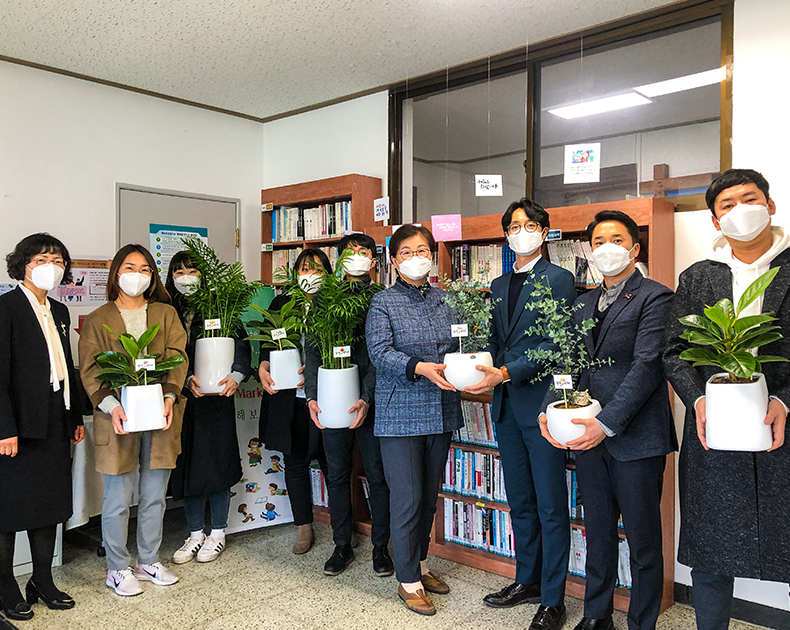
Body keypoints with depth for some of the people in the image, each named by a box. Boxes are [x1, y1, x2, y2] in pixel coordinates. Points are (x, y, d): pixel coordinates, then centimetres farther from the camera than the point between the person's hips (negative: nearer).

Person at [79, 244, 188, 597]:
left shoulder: (166, 314, 11)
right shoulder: (97, 321, 7)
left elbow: (177, 357, 2)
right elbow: (90, 371, -1)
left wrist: (169, 396, -15)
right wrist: (111, 406, -17)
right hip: (117, 419, -2)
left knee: (154, 496, 11)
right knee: (118, 499, 3)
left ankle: (149, 561, 28)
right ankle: (118, 569, 20)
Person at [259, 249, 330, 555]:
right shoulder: (281, 305, 13)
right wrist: (264, 367, -12)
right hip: (288, 396, 3)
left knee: (331, 461, -1)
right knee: (295, 461, 10)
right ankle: (304, 527, 24)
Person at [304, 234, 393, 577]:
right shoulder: (323, 297, 9)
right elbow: (312, 349, 4)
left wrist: (367, 398, -17)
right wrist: (312, 397, -5)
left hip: (371, 400, -2)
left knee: (378, 476, 4)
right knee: (337, 475, 11)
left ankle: (380, 547, 21)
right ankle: (342, 545, 26)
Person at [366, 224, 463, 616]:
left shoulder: (445, 300, 11)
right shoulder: (383, 303, -3)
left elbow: (458, 345, 12)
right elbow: (380, 352, -15)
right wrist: (422, 368, -30)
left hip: (441, 411, 5)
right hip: (401, 414, -5)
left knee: (430, 495, 16)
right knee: (407, 499, 0)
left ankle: (420, 564, 34)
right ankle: (408, 581, 16)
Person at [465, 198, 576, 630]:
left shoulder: (558, 279, -5)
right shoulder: (499, 285, 16)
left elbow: (556, 343, -14)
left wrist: (507, 372, -21)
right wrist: (483, 367, -3)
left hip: (541, 401, -7)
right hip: (506, 404, 7)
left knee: (550, 507, 1)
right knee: (520, 502, 17)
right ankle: (527, 581, 33)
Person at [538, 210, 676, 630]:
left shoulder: (655, 298, -6)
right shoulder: (583, 304, 15)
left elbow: (647, 365, -15)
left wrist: (608, 422, -22)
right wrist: (548, 410, -6)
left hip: (635, 437, -6)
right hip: (587, 436, 6)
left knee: (642, 539, 7)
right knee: (597, 532, 17)